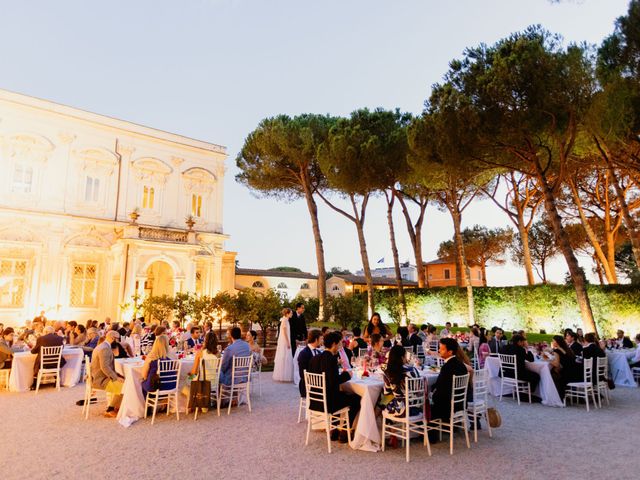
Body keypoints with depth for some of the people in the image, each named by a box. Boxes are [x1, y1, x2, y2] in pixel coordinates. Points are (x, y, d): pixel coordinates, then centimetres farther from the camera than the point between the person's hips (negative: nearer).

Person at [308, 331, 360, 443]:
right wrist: (347, 374, -9)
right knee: (357, 399, 9)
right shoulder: (330, 359, -19)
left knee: (343, 395, 32)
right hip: (327, 402, -8)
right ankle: (344, 433, 16)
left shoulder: (315, 358, 5)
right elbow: (334, 381, -25)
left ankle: (335, 431, 33)